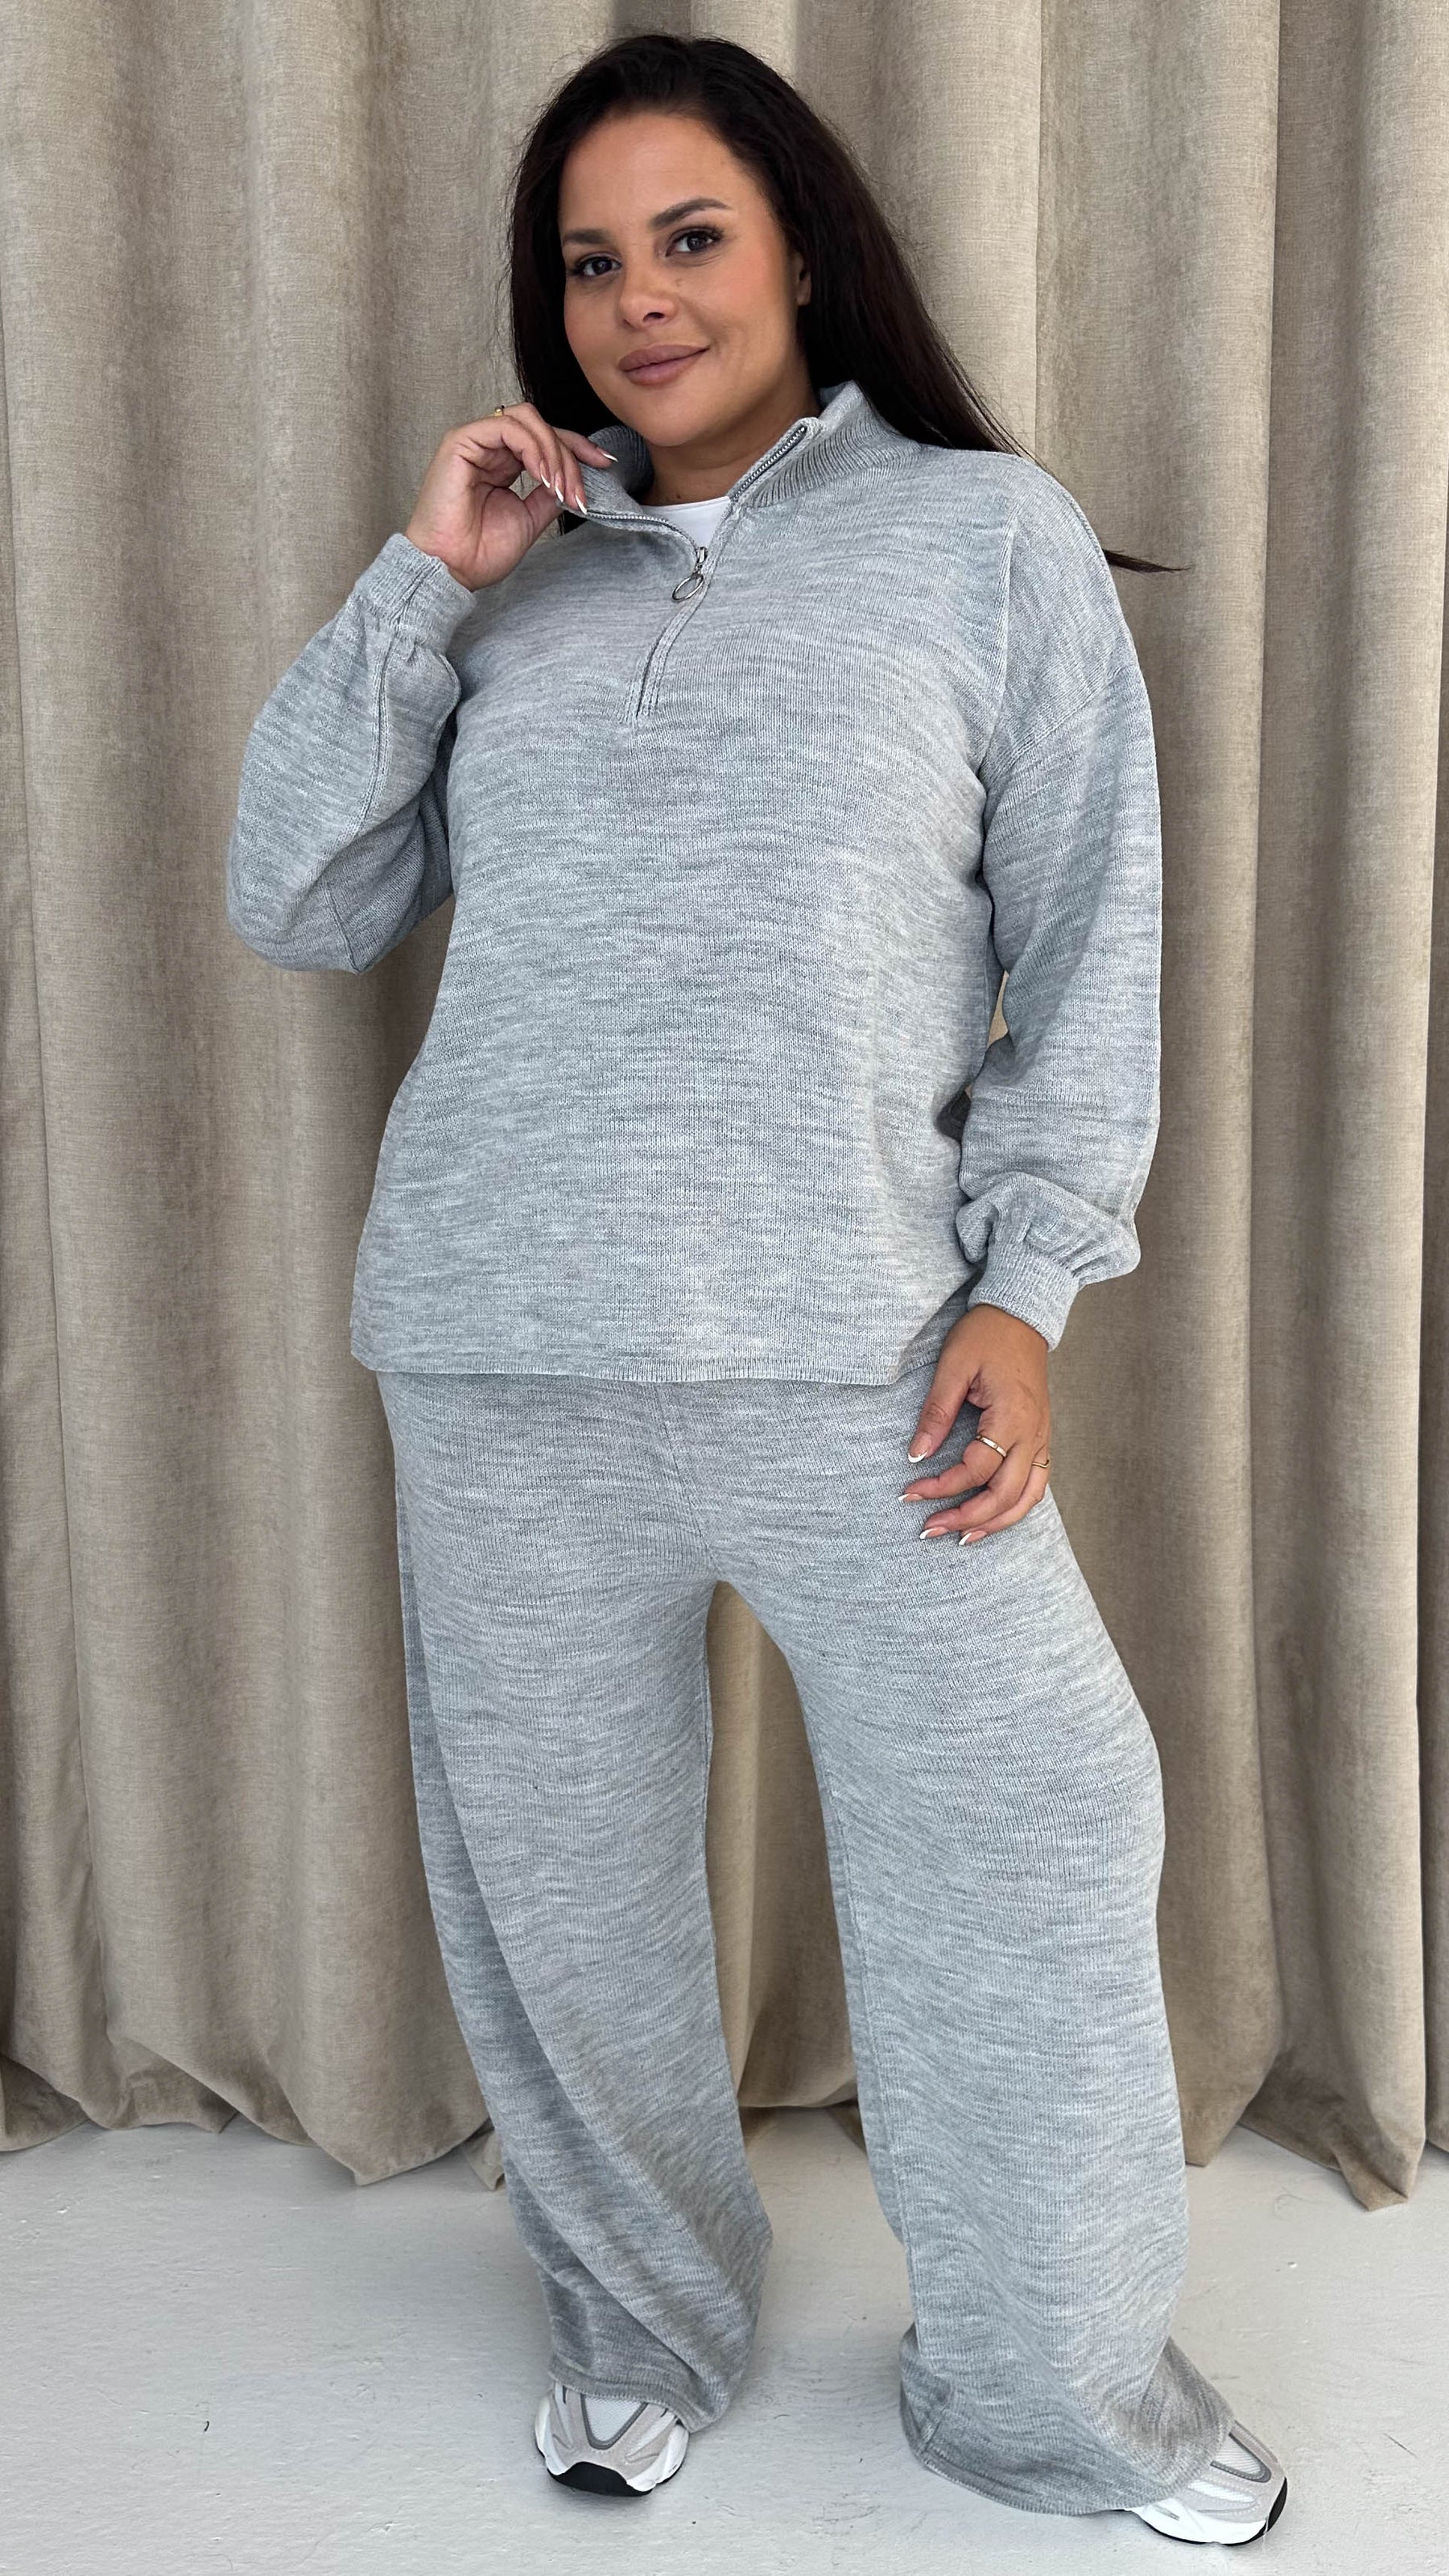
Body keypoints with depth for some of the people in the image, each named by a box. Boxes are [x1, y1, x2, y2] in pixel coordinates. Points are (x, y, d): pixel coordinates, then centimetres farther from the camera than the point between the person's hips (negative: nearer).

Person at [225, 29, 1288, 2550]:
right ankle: (640, 2312, 37)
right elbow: (295, 906, 7)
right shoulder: (509, 583, 13)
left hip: (856, 1342, -2)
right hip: (503, 1348, 3)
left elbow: (1091, 942, 3)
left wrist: (1023, 1288, -6)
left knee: (1036, 1833, 1)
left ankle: (1061, 2387, 26)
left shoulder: (990, 532, 6)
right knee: (555, 1864, 12)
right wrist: (419, 581, 0)